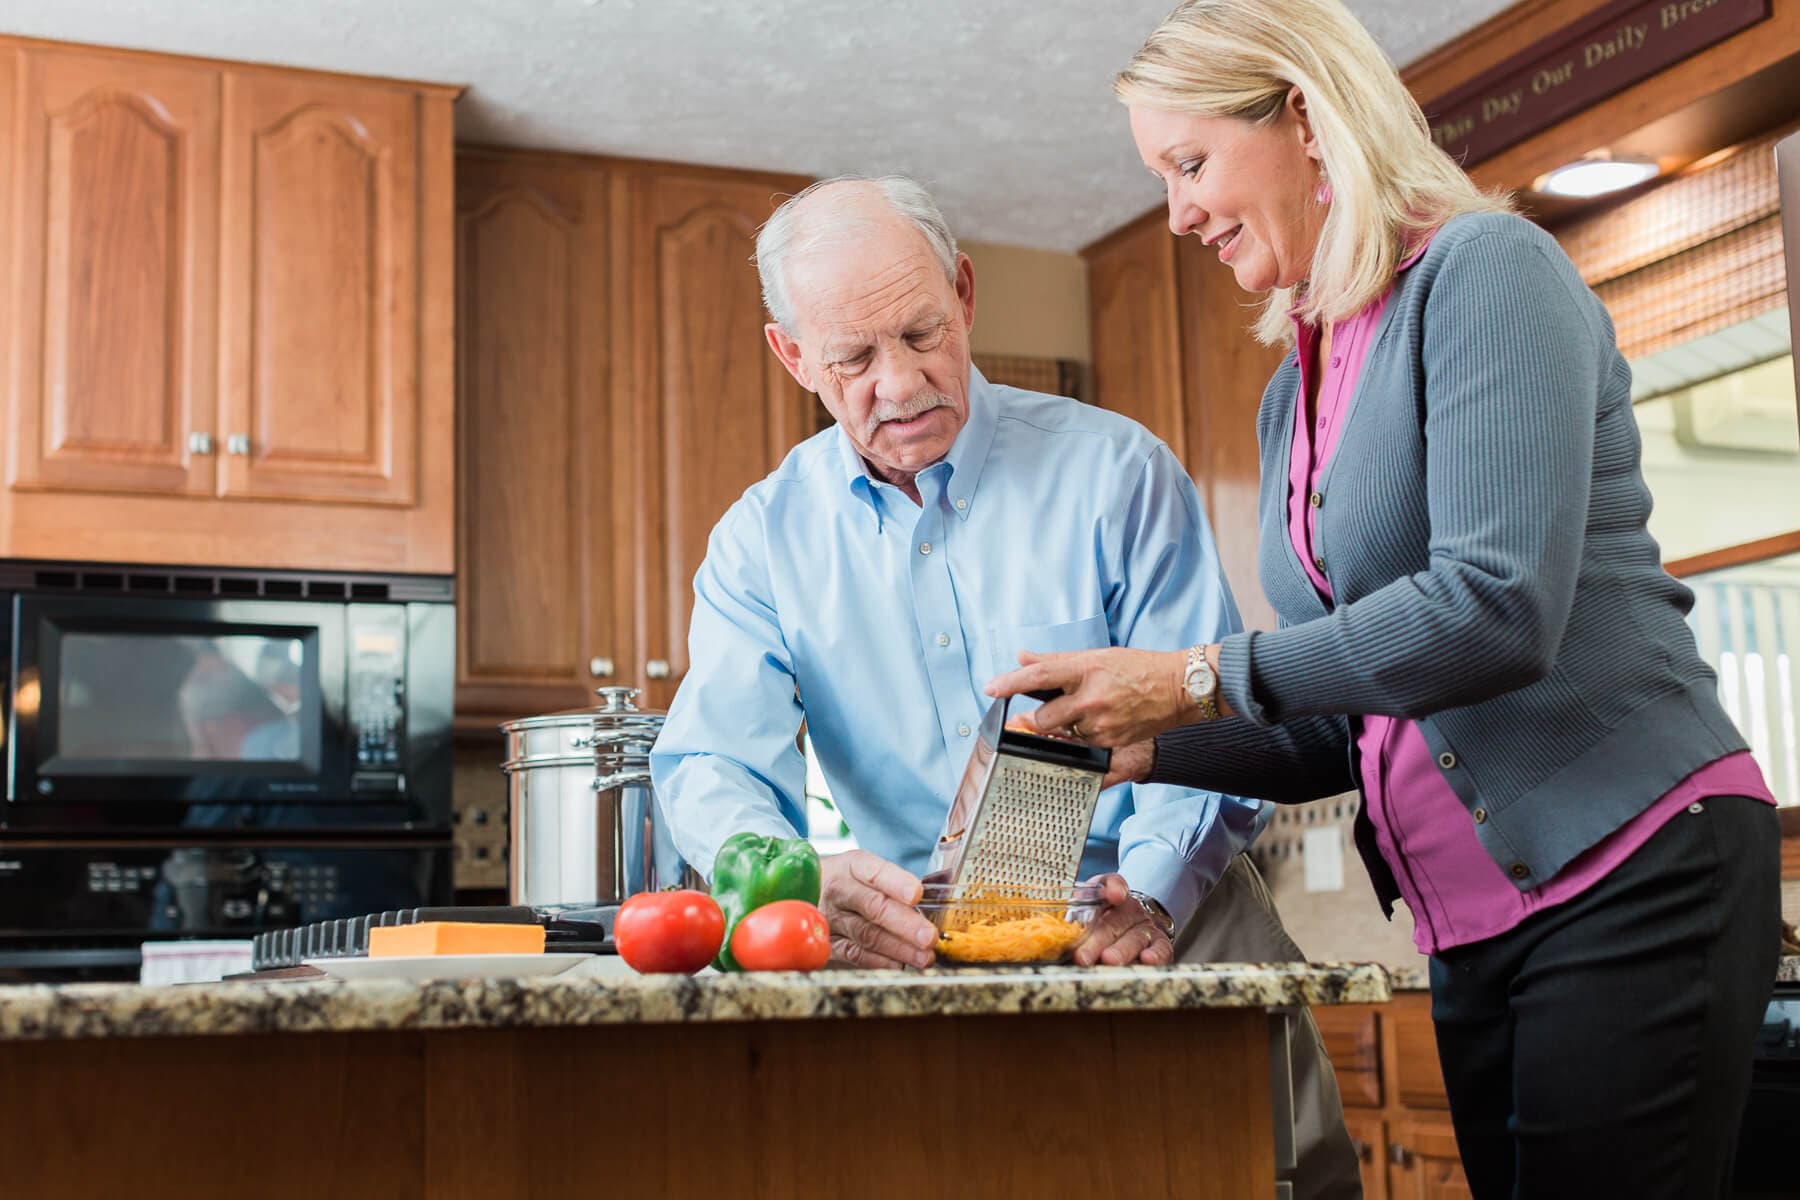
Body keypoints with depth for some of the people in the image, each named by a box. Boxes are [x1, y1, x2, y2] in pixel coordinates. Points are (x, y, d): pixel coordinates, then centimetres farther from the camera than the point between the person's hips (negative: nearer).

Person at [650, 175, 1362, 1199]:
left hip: (1155, 930, -1)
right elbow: (712, 768, -5)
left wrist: (1152, 891, -22)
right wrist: (806, 881, -28)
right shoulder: (763, 540, 6)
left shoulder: (1114, 470, 2)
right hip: (925, 961, 2)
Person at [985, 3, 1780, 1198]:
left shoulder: (1485, 270, -9)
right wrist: (1139, 747, 2)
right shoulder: (1295, 393, 14)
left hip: (1635, 873, -8)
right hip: (1475, 922, 8)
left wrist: (1199, 679, -19)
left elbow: (1500, 606, -22)